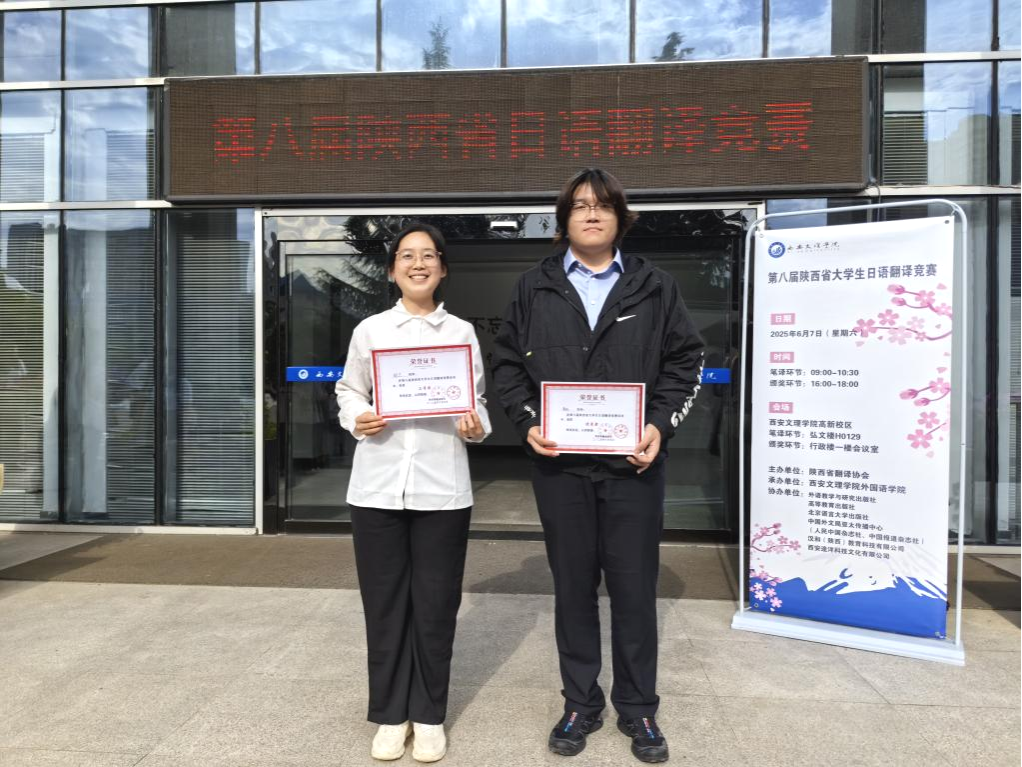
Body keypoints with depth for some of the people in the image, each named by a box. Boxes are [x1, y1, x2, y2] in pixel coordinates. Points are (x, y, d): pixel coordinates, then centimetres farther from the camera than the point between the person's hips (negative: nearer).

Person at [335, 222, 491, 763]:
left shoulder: (462, 332, 7)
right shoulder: (369, 330, 7)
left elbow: (477, 400, 11)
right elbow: (348, 390, 12)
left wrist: (477, 428, -10)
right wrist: (358, 421, -9)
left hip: (442, 488, 0)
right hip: (377, 486, 1)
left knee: (436, 606, 7)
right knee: (384, 604, 9)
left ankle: (429, 715, 26)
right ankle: (390, 714, 27)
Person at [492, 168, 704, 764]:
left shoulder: (654, 287, 5)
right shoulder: (535, 288, 7)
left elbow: (686, 361, 6)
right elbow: (508, 363, 9)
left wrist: (661, 425, -8)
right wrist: (528, 422, -6)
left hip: (633, 463, 0)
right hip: (559, 465, 1)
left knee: (635, 589, 8)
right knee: (573, 588, 12)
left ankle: (639, 709, 28)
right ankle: (581, 705, 30)